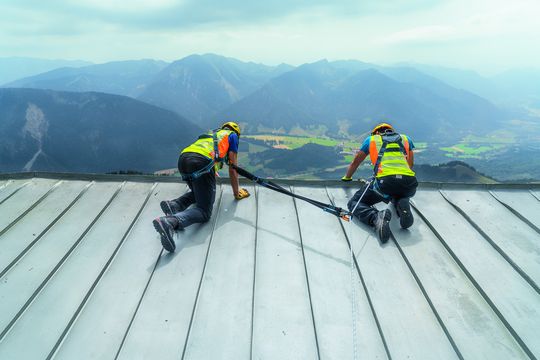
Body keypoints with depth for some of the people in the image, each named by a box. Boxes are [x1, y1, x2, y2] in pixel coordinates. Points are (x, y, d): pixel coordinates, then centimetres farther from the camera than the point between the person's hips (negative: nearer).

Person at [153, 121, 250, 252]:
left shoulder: (212, 133, 38)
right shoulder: (232, 135, 23)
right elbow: (232, 167, 18)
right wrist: (236, 192, 26)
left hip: (183, 159, 7)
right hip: (201, 162, -7)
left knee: (199, 192, 31)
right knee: (204, 212, -5)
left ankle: (174, 204, 4)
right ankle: (170, 221, -32)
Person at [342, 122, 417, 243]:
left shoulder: (371, 139, 28)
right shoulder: (405, 139, 33)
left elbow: (355, 162, 39)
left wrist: (347, 177, 57)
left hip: (384, 181, -3)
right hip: (410, 184, 4)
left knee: (354, 203, 14)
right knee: (399, 195, 39)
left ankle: (376, 217, -17)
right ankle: (403, 207, 3)